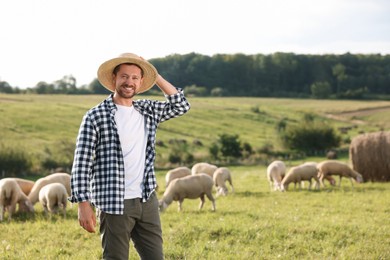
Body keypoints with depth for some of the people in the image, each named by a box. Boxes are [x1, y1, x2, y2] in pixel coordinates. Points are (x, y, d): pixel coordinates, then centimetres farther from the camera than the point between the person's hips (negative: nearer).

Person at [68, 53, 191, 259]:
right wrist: (83, 204, -14)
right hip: (114, 204, -5)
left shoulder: (147, 110, 11)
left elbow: (181, 105, 16)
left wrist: (156, 77, 8)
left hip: (147, 201, 6)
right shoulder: (96, 116, -6)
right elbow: (82, 164, -7)